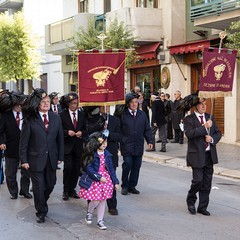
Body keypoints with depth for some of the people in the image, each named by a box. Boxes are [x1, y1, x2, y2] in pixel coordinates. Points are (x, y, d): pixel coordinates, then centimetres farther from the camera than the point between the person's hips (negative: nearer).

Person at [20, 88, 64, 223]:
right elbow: (24, 141, -6)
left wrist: (60, 156, 5)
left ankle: (42, 203, 41)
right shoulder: (30, 119, -8)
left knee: (50, 184, 13)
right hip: (36, 159, -4)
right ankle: (41, 212, 20)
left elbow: (60, 138, 7)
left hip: (51, 159, 4)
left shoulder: (56, 118, 3)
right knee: (38, 187, 2)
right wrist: (24, 160, -8)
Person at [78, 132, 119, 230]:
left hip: (105, 178, 5)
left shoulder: (107, 154, 3)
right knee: (96, 200, -8)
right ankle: (89, 213, 24)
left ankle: (100, 221, 18)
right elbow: (89, 168, -16)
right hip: (94, 180, -5)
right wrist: (99, 177, -19)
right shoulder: (91, 154, -12)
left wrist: (115, 181, 5)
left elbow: (111, 168, 7)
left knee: (103, 200, 6)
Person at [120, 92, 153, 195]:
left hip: (138, 146, 4)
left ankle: (132, 186, 17)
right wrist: (118, 143, -3)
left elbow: (147, 129, 14)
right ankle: (125, 186, 9)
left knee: (136, 166, 5)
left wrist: (149, 141, 7)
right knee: (127, 165, -6)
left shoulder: (142, 114, 9)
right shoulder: (123, 114, -4)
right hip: (126, 146, -4)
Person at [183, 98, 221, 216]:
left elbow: (218, 133, 13)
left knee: (207, 183, 8)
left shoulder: (210, 117, 12)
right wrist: (205, 127, -22)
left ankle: (202, 207, 20)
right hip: (197, 155, -5)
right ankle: (190, 201, 19)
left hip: (210, 154, 5)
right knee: (198, 180, -8)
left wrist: (212, 138, -8)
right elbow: (189, 133, -21)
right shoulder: (189, 119, -5)